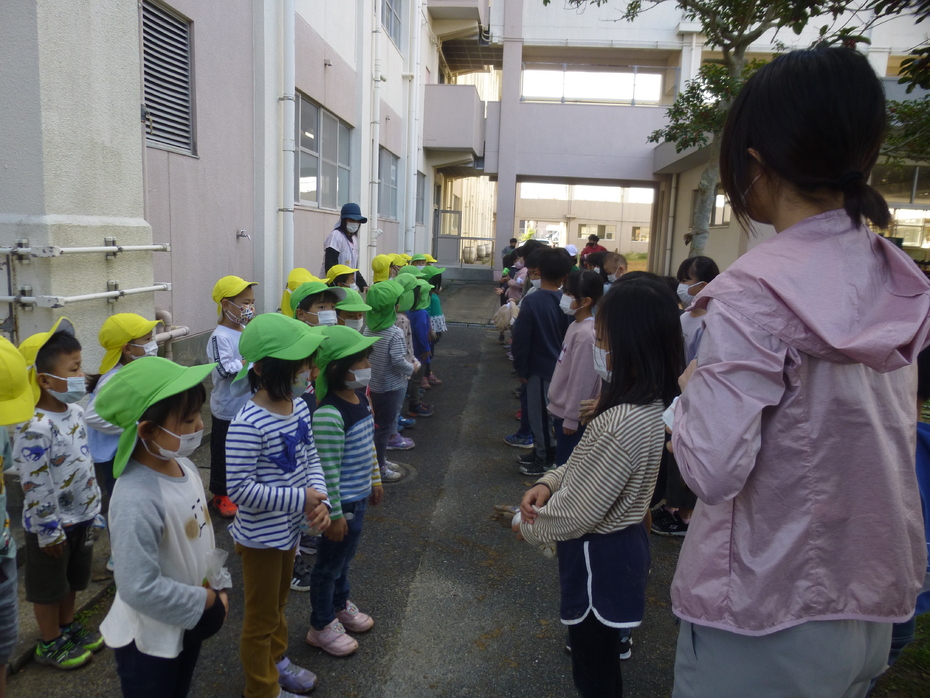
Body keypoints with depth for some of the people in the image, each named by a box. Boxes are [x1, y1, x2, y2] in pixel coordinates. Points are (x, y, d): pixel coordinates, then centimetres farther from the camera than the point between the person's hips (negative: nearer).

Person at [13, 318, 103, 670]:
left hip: (80, 516, 8)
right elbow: (35, 486, -24)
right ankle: (50, 644, 32)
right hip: (52, 524, -8)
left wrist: (94, 506, 15)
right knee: (48, 587, 14)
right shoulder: (35, 428, -29)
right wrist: (48, 532, -17)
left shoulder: (76, 412, -3)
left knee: (72, 578, 25)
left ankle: (68, 627, 45)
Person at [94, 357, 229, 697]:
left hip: (189, 621, 8)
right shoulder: (136, 500, -34)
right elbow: (140, 589, -32)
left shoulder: (183, 465, -7)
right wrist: (206, 600, -20)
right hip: (151, 639, -7)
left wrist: (218, 588, 6)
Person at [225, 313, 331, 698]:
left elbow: (311, 457, 3)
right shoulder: (248, 425, -30)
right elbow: (240, 488, -28)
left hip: (290, 529, 7)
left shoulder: (298, 407, -5)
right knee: (261, 617, 15)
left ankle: (276, 661, 53)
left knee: (278, 603, 29)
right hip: (260, 536, -7)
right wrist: (300, 499, -27)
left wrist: (320, 497, -14)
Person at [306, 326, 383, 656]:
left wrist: (375, 479, 19)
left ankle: (340, 605, 49)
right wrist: (334, 514, -20)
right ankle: (321, 627, 32)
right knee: (329, 564, 12)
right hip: (342, 504, -9)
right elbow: (328, 471, -26)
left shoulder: (360, 397, -1)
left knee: (344, 557, 27)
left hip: (359, 497, 9)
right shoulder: (329, 415, -30)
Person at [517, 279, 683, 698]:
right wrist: (549, 482, -5)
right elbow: (587, 465, 11)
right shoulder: (650, 407, -1)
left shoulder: (621, 424, -32)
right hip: (623, 541, 9)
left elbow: (577, 513, -26)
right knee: (601, 662, 28)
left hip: (599, 557, -9)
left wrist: (529, 526, -8)